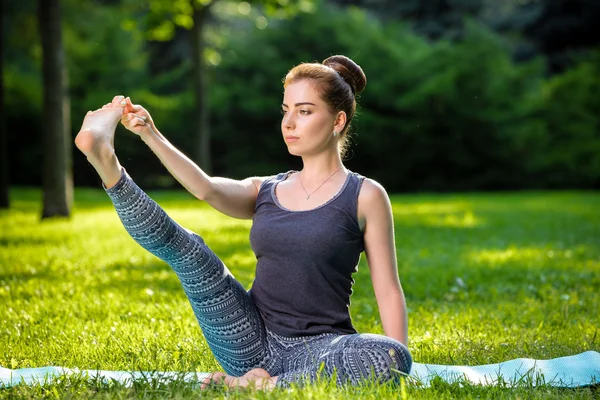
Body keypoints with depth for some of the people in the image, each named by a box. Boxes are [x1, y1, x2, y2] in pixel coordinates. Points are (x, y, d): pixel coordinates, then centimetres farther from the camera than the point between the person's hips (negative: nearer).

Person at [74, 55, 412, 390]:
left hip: (315, 350, -3)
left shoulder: (365, 196, 1)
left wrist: (397, 367, -11)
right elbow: (207, 189, -8)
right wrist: (150, 136, -20)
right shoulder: (265, 192, 13)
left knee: (392, 355, -35)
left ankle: (267, 386, -28)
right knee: (184, 246, -11)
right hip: (252, 341, 3)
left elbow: (388, 291, -2)